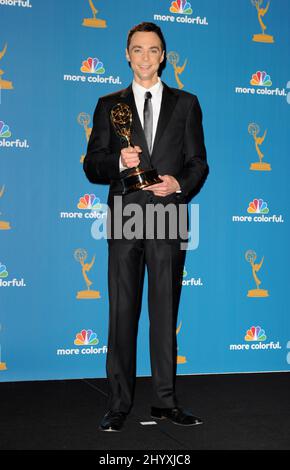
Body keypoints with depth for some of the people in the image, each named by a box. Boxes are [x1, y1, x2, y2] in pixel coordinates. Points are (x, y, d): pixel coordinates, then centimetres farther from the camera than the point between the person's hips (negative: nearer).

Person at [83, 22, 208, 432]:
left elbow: (199, 163, 8)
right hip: (125, 219, 0)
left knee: (165, 313, 6)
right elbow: (92, 166, 6)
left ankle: (165, 401, 15)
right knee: (122, 313, 2)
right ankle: (119, 405, 10)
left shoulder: (186, 104, 11)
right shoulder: (109, 105, 11)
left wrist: (180, 184, -12)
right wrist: (119, 162, -14)